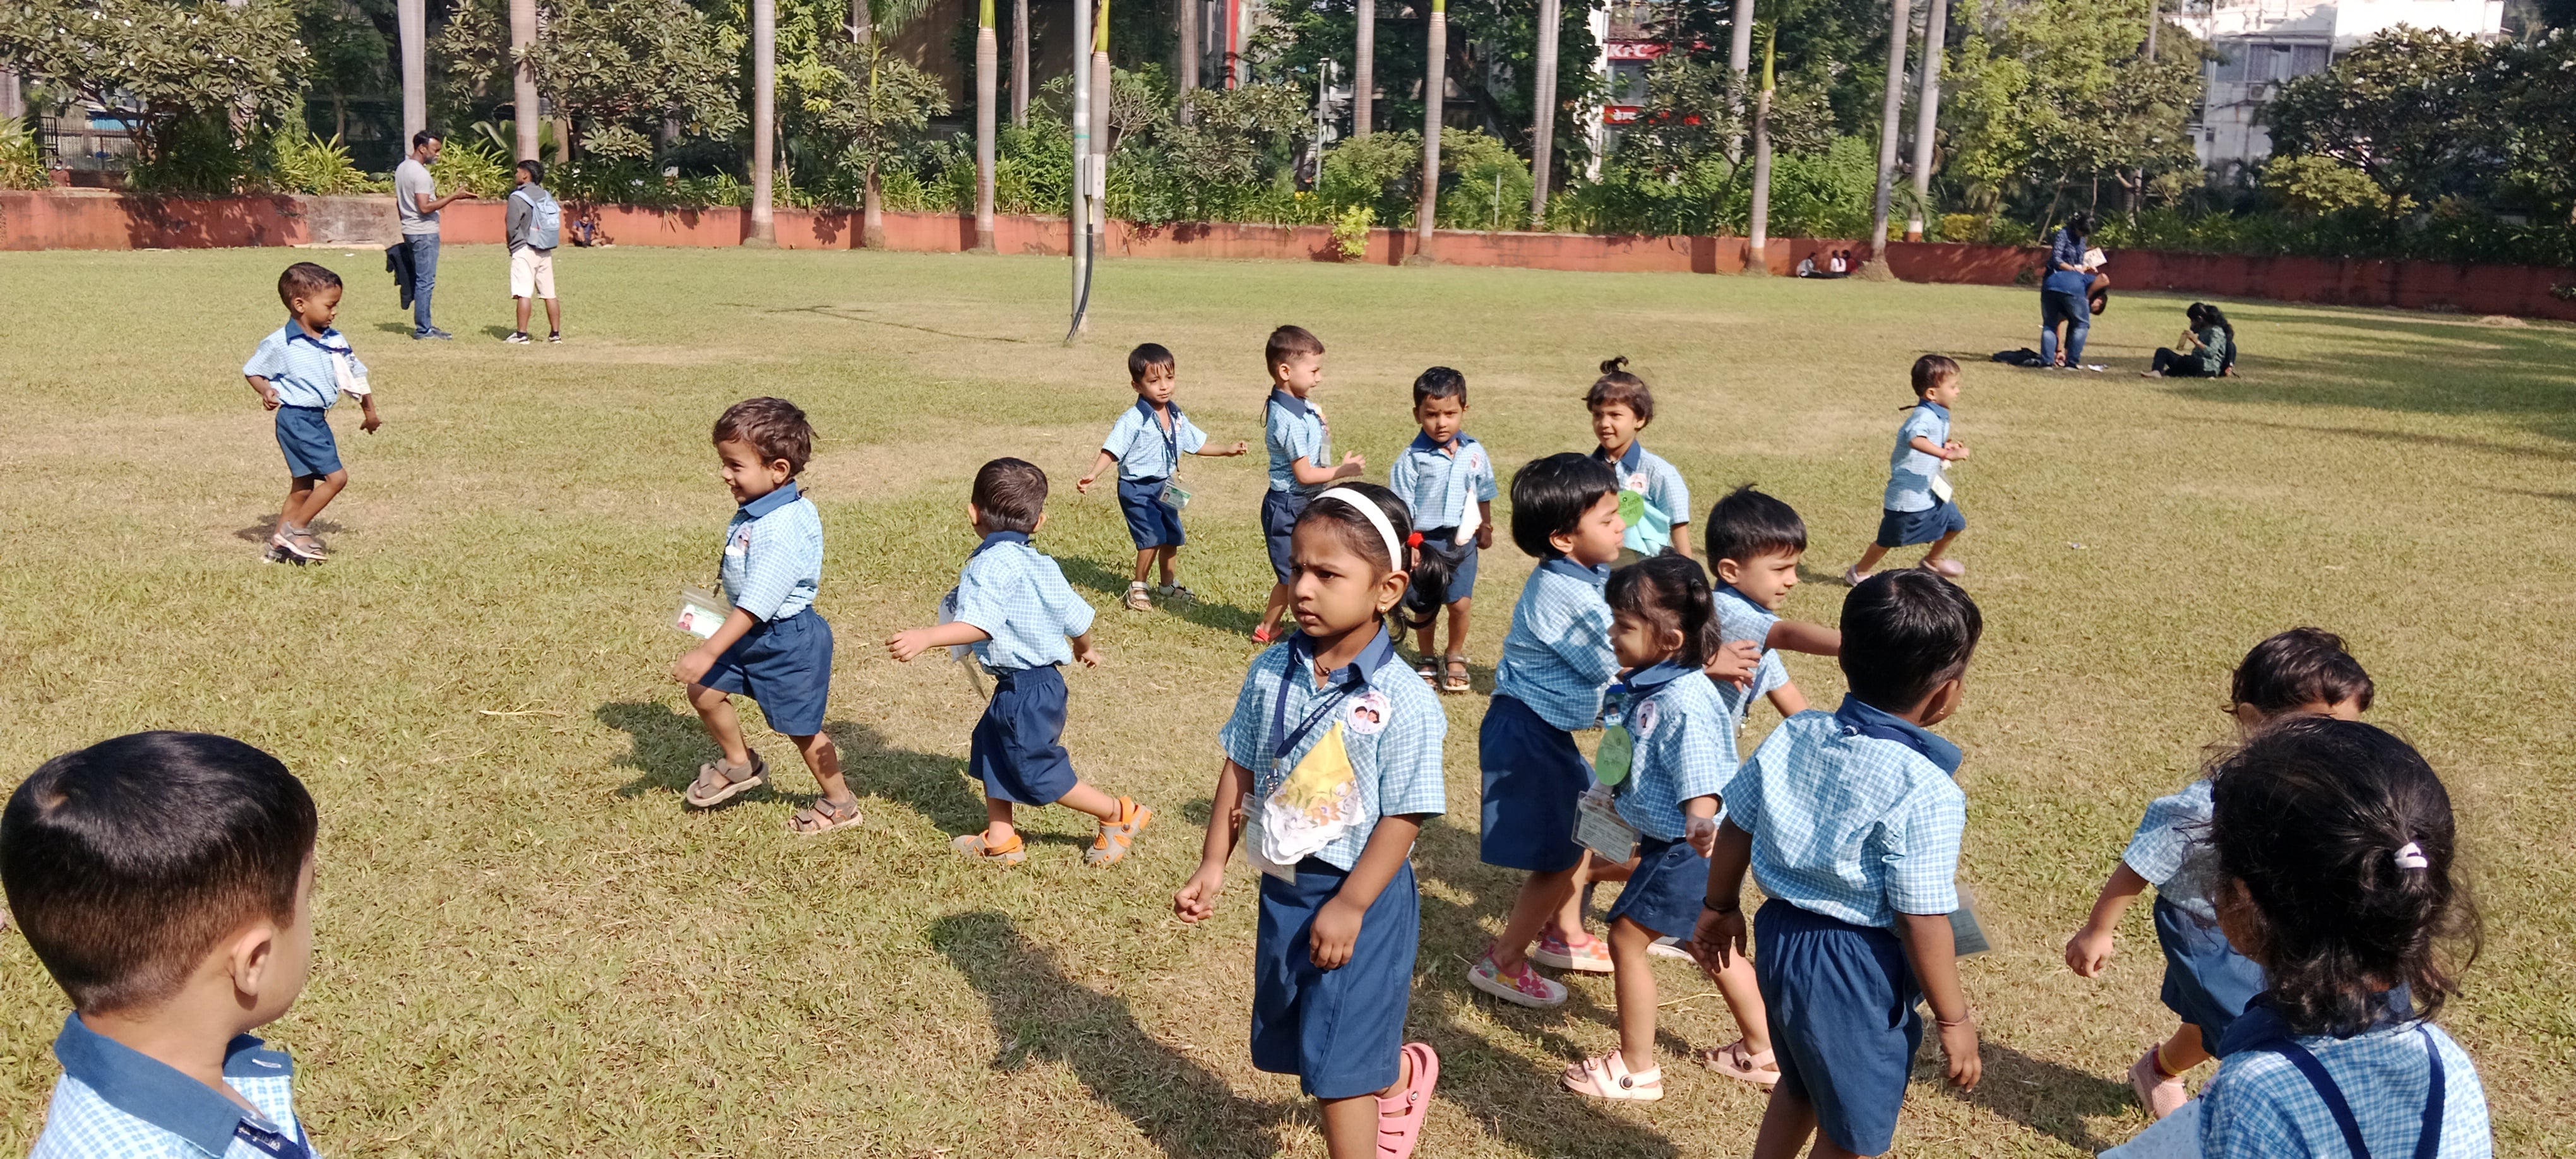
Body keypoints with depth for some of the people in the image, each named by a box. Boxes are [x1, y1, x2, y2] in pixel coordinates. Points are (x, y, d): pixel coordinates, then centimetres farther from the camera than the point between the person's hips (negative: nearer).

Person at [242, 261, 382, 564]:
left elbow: (356, 375, 17)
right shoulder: (280, 343, -12)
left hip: (318, 420, 8)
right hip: (296, 418, -8)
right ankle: (295, 531, -2)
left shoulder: (335, 340, 6)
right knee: (336, 476, -14)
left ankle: (280, 544, 24)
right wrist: (267, 391, -20)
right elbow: (252, 370, -1)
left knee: (303, 488, 14)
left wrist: (370, 411, 22)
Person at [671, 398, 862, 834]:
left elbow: (755, 605, -32)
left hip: (789, 642, -9)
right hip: (751, 635, 9)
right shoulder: (753, 511, -1)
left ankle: (840, 804, 27)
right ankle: (739, 764, 36)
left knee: (800, 728, 6)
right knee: (703, 692, 12)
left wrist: (707, 653, -32)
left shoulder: (783, 531, -31)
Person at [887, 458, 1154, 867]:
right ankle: (999, 840, 27)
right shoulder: (1041, 565, 6)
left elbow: (978, 625, -34)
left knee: (1039, 773, 5)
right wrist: (1086, 649, 34)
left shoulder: (991, 565, -20)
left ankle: (1120, 815, 17)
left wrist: (926, 637, -46)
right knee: (991, 752, 19)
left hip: (1025, 691, -9)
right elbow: (1076, 616, 13)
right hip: (1043, 680, 9)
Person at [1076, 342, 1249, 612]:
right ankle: (1137, 587, 3)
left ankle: (1169, 584, 37)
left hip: (1164, 487, 7)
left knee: (1172, 536, 16)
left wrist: (1228, 451, 14)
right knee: (1153, 537, -15)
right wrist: (1092, 475, -33)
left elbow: (1196, 444, 17)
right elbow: (1111, 451, -21)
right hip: (1137, 489, -7)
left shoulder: (1177, 417, 3)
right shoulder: (1133, 420, -18)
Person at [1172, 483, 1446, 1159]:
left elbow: (1403, 817, -18)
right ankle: (1402, 1076, 50)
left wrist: (1348, 907, -18)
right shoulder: (1271, 672, -5)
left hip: (1358, 895, -6)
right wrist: (1212, 867, 4)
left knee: (1334, 1062, 1)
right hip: (1282, 885, 7)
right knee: (1290, 1041, 22)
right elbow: (1240, 770, 4)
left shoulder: (1403, 702, -22)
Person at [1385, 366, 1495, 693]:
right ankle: (1427, 661, 32)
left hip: (1462, 541, 2)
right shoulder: (1412, 458, -13)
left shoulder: (1475, 453, -3)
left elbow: (1483, 496, 12)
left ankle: (1455, 657, 22)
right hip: (1424, 542, -2)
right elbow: (1400, 509, -11)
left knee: (1459, 603, -3)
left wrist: (1485, 529, 22)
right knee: (1425, 607, 11)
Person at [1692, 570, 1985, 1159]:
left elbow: (1735, 827, 5)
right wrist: (1955, 1020, -8)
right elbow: (1922, 924, -22)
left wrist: (1721, 908, 22)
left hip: (1782, 937, 7)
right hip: (1858, 974, -6)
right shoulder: (1925, 793, -25)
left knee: (1799, 1086, 31)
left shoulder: (1792, 736, -5)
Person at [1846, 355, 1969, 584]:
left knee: (1954, 523, 22)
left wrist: (1947, 445, 7)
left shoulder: (1939, 416, 8)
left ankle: (1933, 560, 45)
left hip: (1930, 493, 10)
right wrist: (1947, 455, -53)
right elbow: (1917, 439, -46)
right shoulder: (1924, 417, -24)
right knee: (1888, 540, 5)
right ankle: (1858, 573, 24)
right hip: (1908, 495, -9)